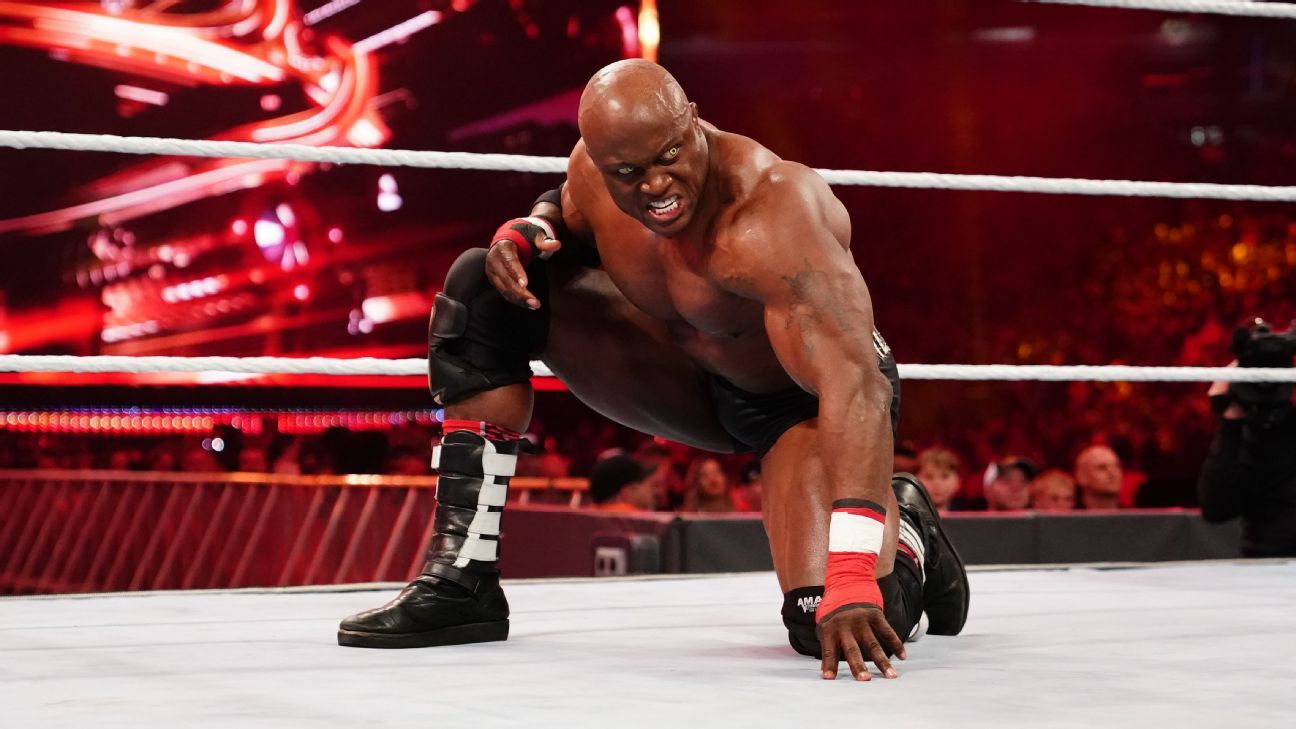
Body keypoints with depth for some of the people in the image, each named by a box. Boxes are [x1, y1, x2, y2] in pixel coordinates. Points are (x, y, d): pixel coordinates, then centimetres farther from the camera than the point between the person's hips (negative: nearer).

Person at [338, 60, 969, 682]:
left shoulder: (769, 217, -38)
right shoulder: (594, 168, -17)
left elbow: (854, 385, -47)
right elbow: (567, 216, 10)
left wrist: (852, 577, -58)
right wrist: (525, 230, -17)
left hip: (807, 401, -6)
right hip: (699, 381, 6)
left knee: (835, 628, -30)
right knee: (485, 291, -9)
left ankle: (905, 532, 10)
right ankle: (461, 577, -7)